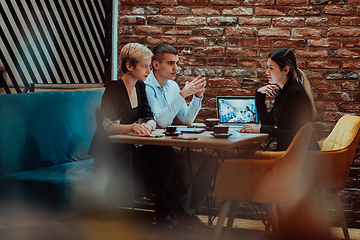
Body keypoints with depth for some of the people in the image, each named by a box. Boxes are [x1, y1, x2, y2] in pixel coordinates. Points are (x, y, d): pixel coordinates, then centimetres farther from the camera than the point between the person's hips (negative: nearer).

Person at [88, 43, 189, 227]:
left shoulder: (140, 87, 10)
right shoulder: (113, 90, -13)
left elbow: (150, 117, 6)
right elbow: (108, 126, -24)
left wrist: (148, 125, -19)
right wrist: (133, 127, -42)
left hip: (130, 149, 7)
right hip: (111, 155, -7)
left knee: (164, 151, -21)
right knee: (159, 157, -26)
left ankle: (163, 219, -19)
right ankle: (178, 215, -15)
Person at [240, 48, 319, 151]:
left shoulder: (296, 93, -17)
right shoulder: (281, 91, 11)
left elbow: (296, 134, -21)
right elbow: (267, 122, 13)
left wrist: (261, 129, -21)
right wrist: (259, 95, 7)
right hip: (286, 150, 8)